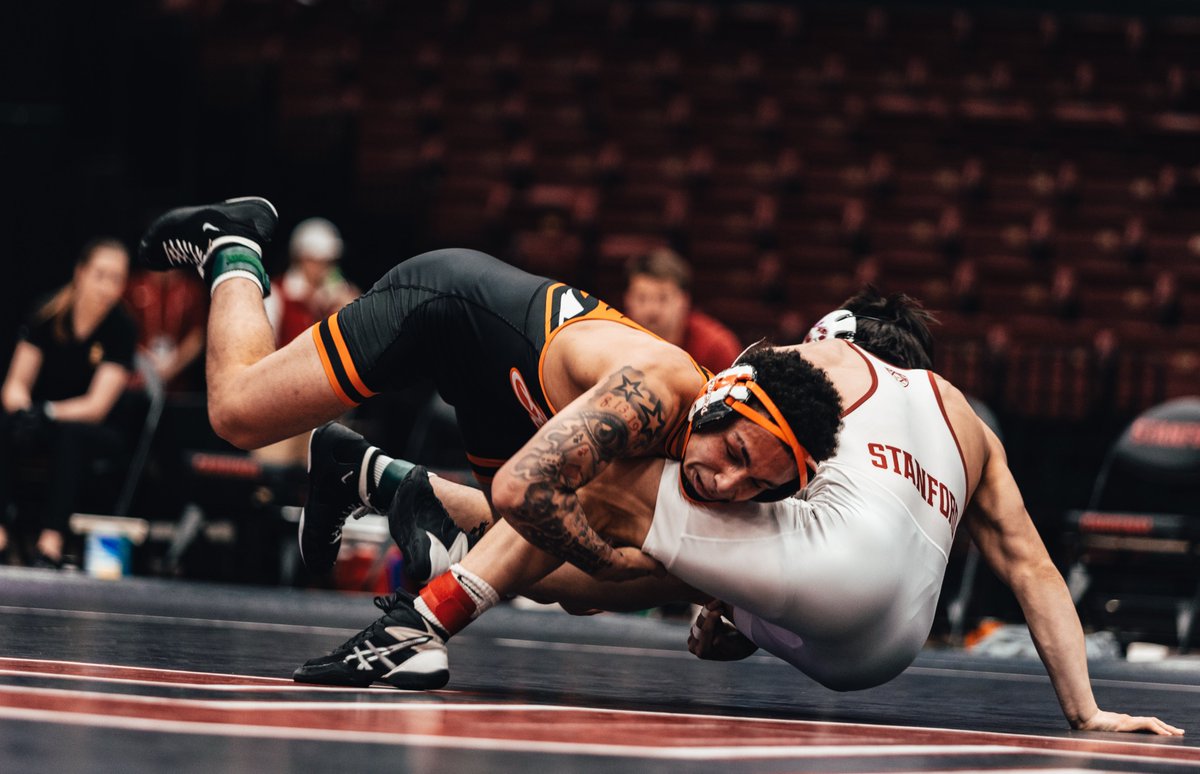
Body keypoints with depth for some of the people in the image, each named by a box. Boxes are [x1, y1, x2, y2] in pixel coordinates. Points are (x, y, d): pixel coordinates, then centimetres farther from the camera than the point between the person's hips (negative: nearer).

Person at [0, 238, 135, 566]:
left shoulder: (121, 328, -14)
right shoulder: (48, 315, -9)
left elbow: (97, 406, -17)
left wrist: (47, 412, -32)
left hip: (94, 431, -2)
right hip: (43, 426, 2)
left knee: (71, 435, -37)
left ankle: (51, 543, -45)